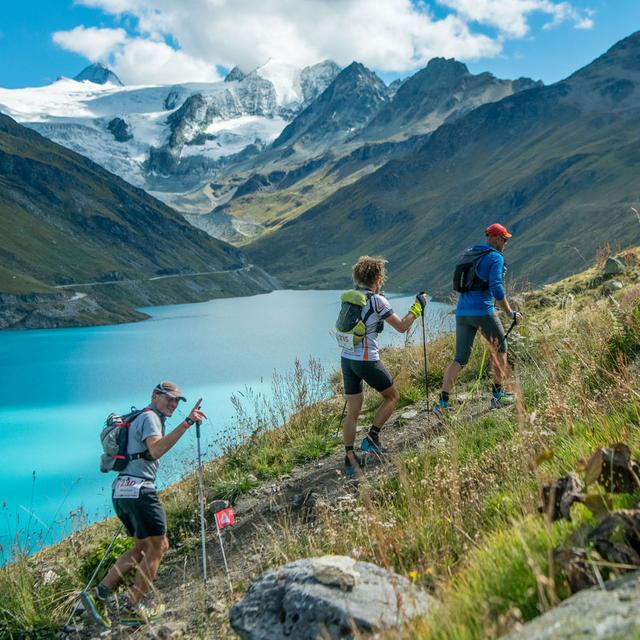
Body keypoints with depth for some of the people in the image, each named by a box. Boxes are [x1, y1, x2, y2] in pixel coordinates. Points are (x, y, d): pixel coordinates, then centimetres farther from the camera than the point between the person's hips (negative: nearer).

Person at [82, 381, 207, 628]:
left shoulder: (141, 418, 24)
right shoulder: (150, 417, -7)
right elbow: (156, 450, -26)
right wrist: (186, 423, -29)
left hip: (121, 490, 10)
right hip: (138, 489, -10)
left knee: (142, 547, 17)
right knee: (157, 548, -1)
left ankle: (99, 594, 11)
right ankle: (130, 608, 1)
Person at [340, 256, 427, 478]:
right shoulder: (377, 301, -12)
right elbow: (402, 326, -7)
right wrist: (418, 306, 7)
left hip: (346, 359, 6)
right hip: (367, 361, -6)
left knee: (352, 412, 10)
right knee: (392, 396, 17)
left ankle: (349, 458, 9)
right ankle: (371, 437, 10)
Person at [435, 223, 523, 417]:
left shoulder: (468, 254, 18)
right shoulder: (496, 257, -6)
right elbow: (497, 289, -16)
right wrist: (511, 313, -9)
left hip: (462, 312, 6)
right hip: (483, 311, -6)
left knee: (460, 358, 7)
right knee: (500, 349, 16)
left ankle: (443, 402, -3)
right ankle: (497, 395, 19)